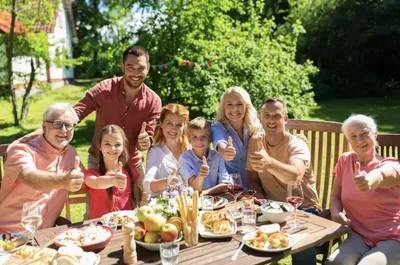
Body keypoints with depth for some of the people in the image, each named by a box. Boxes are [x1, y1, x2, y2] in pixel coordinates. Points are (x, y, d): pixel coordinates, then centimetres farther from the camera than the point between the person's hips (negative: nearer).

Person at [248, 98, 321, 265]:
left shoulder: (297, 145, -15)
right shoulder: (255, 141, 0)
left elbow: (295, 176, -37)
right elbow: (253, 179, 6)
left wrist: (269, 163, -57)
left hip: (303, 209, -4)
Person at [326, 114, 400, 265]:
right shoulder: (344, 161, 5)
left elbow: (380, 175, -33)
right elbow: (335, 196, 8)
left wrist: (369, 181, -58)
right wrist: (336, 212, -16)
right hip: (358, 236, 2)